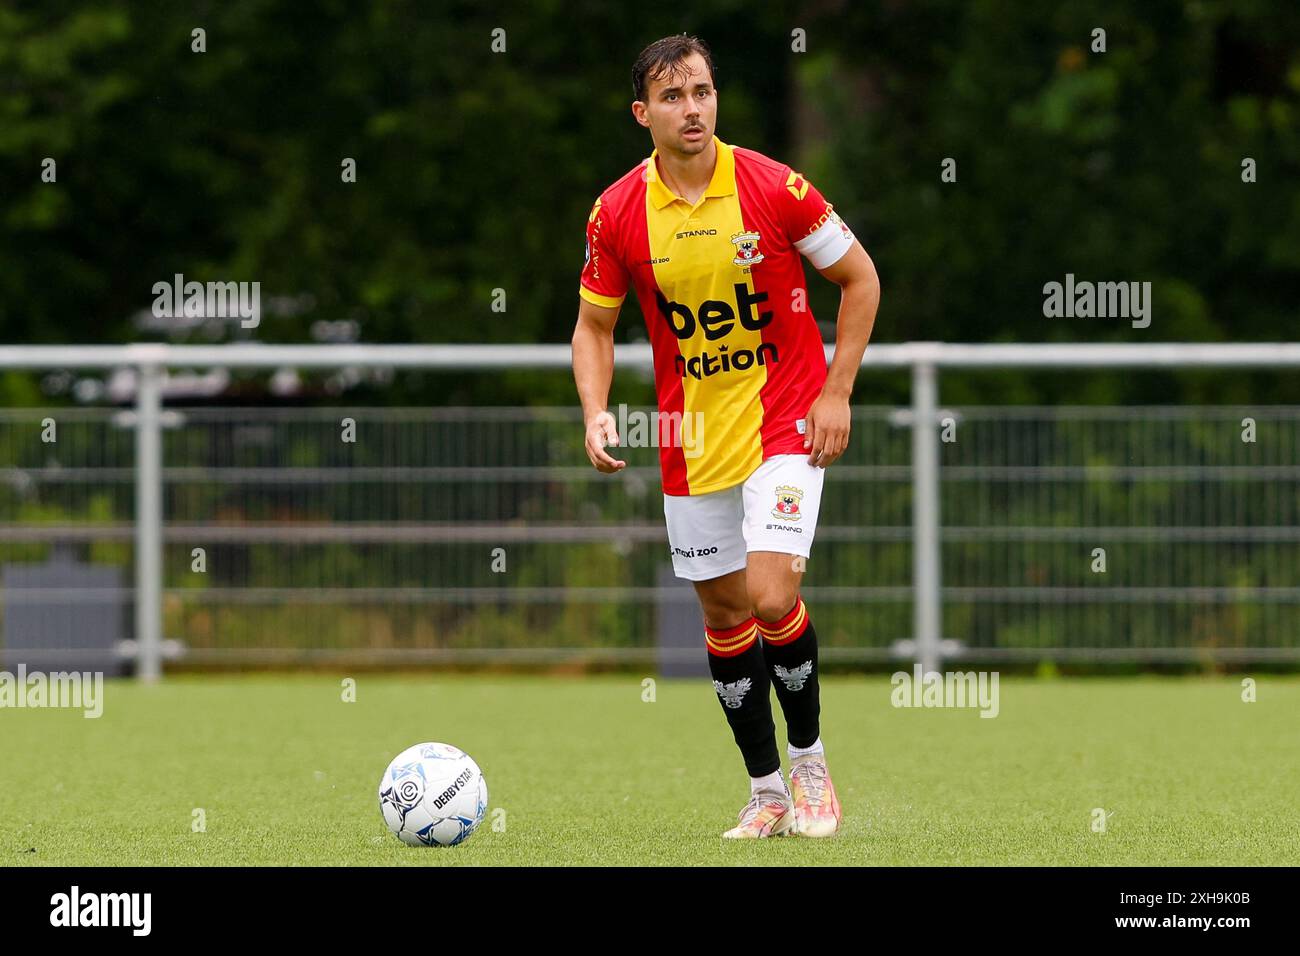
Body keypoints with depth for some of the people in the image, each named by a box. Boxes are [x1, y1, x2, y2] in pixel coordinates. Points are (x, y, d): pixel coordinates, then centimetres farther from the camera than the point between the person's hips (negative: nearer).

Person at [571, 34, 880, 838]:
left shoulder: (773, 187, -12)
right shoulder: (618, 213, -5)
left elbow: (859, 278, -1)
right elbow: (595, 325, 7)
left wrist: (837, 392, -6)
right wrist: (597, 414, -9)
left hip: (787, 422, -3)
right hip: (693, 435, 3)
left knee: (771, 597, -18)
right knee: (724, 615, 7)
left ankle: (809, 756, 5)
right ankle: (768, 792, 20)